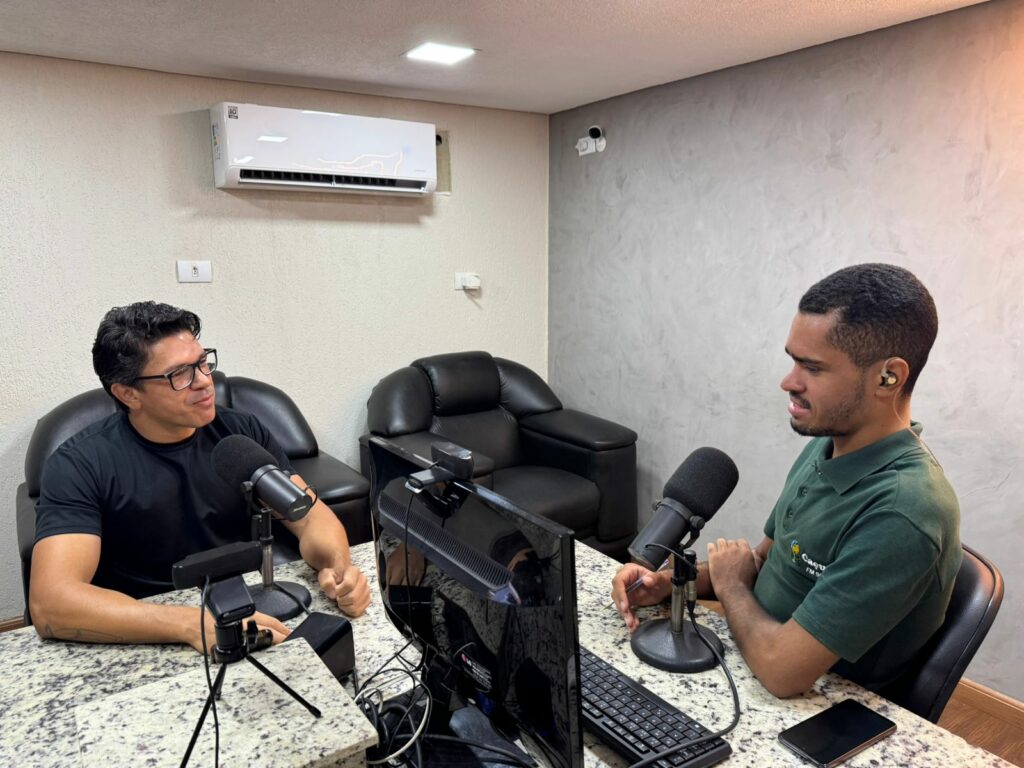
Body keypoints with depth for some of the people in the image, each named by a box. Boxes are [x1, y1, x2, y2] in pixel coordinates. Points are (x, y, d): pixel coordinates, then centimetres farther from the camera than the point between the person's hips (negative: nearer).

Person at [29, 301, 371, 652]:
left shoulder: (241, 432, -1)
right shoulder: (81, 465, -11)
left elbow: (311, 516, -1)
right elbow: (50, 602, -22)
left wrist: (338, 566, -23)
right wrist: (190, 624, -34)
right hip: (147, 640, -2)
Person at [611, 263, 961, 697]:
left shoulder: (902, 513, -31)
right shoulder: (825, 446, -3)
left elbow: (782, 670, -31)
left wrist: (728, 583, -12)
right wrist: (670, 582, -8)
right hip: (749, 664, 7)